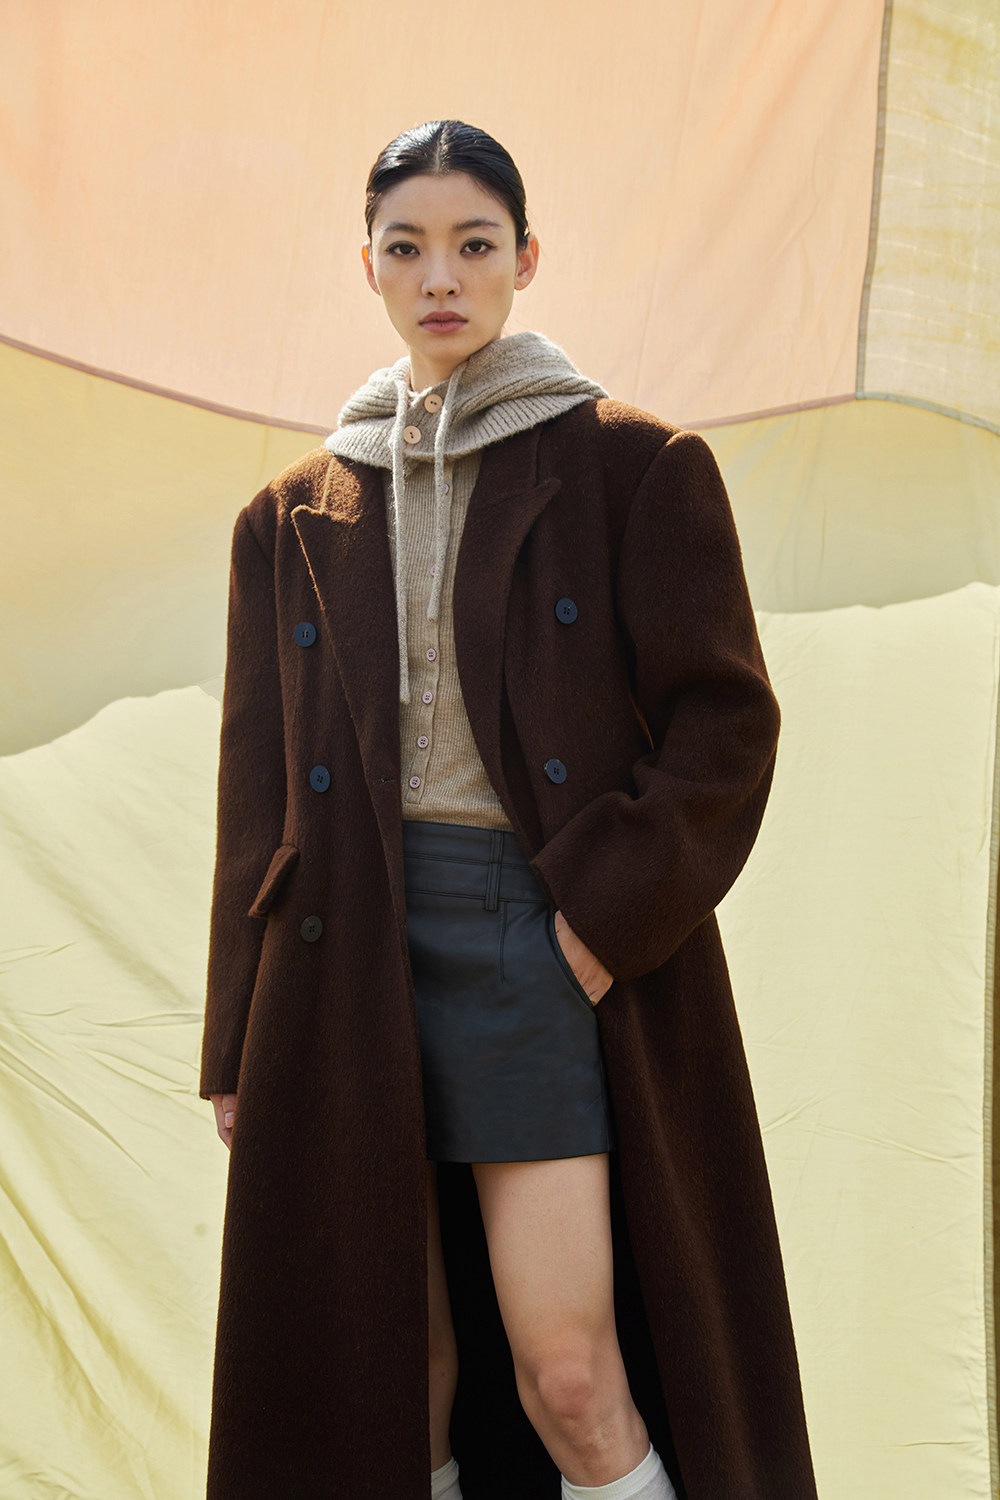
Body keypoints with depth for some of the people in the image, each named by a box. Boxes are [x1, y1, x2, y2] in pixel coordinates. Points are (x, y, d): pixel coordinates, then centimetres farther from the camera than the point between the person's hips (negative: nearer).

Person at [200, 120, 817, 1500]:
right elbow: (257, 784, 11)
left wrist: (612, 912, -13)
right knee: (386, 1366, 5)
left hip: (552, 935, -3)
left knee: (568, 1367, -7)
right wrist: (237, 1049, 8)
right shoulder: (299, 516, 13)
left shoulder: (636, 468, 3)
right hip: (354, 944, 3)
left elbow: (726, 720, -2)